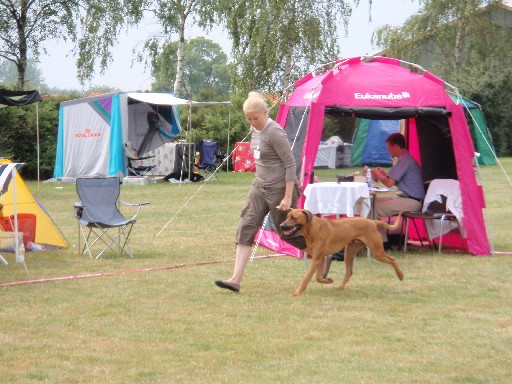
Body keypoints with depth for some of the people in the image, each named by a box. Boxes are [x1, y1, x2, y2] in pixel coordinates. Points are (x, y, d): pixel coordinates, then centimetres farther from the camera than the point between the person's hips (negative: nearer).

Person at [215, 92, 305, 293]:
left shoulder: (275, 133, -19)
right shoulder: (255, 129, 6)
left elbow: (290, 164, -19)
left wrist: (288, 197, -21)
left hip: (278, 188, -8)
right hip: (259, 185, 8)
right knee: (246, 227, -4)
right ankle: (236, 279, -9)